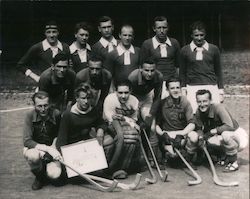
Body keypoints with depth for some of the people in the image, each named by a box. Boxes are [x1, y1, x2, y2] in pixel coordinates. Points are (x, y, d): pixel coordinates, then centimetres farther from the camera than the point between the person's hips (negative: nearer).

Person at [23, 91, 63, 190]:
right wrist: (47, 149, -33)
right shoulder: (30, 116, -16)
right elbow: (27, 141, -22)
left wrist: (53, 148, -17)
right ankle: (39, 177, -3)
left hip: (51, 148, 1)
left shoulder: (56, 114, -15)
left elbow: (58, 136, 2)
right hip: (34, 148, 0)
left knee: (54, 174, -25)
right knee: (33, 155, -37)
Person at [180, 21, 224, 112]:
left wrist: (220, 91, 10)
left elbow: (218, 71, 12)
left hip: (211, 87, 1)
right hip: (192, 88, 0)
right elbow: (182, 72, 12)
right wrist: (183, 89, 6)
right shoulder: (185, 50, 5)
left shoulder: (214, 49, 6)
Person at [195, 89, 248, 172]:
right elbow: (199, 128, -3)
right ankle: (221, 156, 10)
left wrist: (213, 131, -33)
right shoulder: (198, 112, -10)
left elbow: (229, 126, -37)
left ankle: (233, 162, -15)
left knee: (225, 134, -37)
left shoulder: (218, 107, -28)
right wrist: (200, 137, -24)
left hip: (237, 133, -6)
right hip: (221, 135, 6)